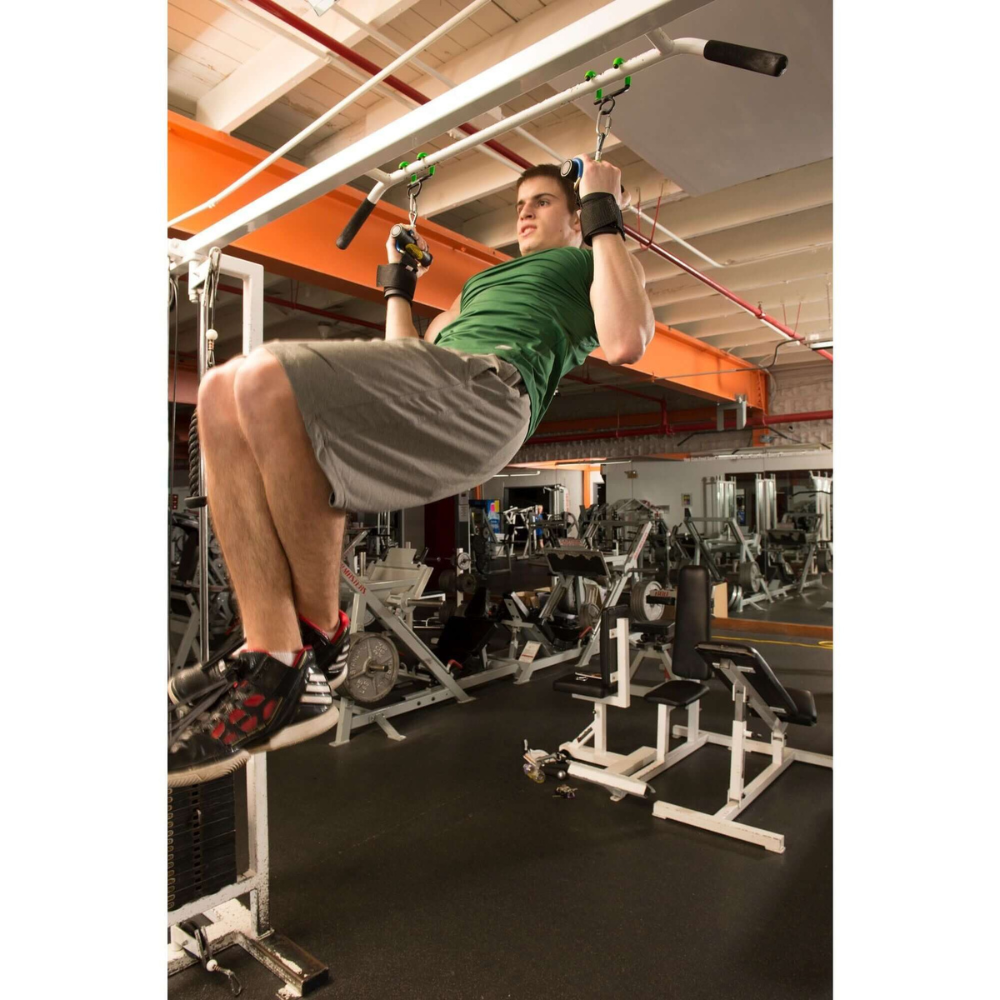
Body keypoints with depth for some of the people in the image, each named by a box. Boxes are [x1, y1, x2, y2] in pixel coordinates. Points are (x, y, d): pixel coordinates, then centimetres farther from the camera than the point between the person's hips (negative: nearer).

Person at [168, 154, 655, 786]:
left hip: (489, 386, -8)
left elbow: (624, 342, -2)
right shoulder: (483, 280, 44)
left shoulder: (594, 262, 23)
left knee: (268, 380, -28)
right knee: (224, 394, -13)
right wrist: (399, 285, 46)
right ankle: (274, 663, -20)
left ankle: (322, 641, -15)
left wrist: (605, 216, 6)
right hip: (424, 378, 8)